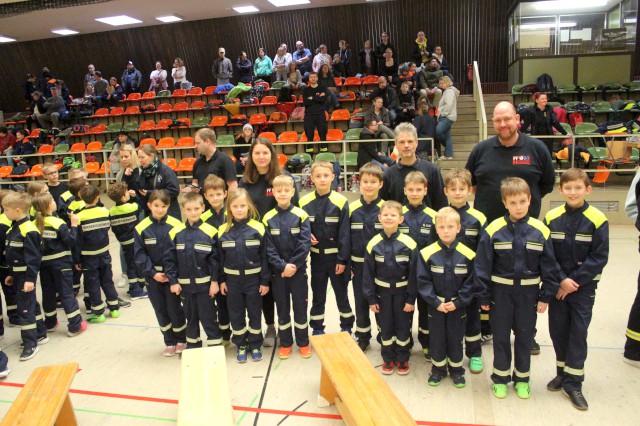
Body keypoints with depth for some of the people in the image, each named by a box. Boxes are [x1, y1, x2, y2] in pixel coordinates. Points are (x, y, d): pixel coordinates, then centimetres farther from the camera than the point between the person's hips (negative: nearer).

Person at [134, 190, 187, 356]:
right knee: (160, 311, 12)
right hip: (153, 276, 2)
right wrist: (152, 273, -10)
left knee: (174, 308, 5)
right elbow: (140, 254, -4)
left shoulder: (175, 225, -11)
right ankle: (170, 342, 27)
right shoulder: (141, 228, -8)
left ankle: (181, 340, 25)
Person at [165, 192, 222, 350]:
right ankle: (192, 345, 34)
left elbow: (215, 259, -7)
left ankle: (215, 346, 18)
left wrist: (214, 281, -8)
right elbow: (169, 259, 0)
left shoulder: (210, 232, -11)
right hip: (185, 284, 3)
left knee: (208, 317, 5)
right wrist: (173, 281, -2)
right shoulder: (175, 233, -4)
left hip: (204, 283, -3)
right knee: (191, 317, 18)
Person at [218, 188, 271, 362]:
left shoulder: (258, 228, -9)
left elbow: (264, 256, -6)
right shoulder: (223, 230, -4)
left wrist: (265, 281, -6)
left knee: (255, 313, 11)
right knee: (236, 315, 13)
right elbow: (220, 257, 3)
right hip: (232, 280, 2)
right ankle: (241, 346, 30)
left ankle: (255, 345, 28)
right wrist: (221, 280, 2)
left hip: (253, 279, -2)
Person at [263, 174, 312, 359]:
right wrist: (282, 266, -15)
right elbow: (269, 248, -6)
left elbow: (305, 244, -10)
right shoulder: (268, 218, -3)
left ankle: (303, 342, 24)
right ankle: (285, 343, 26)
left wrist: (294, 265, -16)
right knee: (282, 307, 11)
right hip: (278, 271, 1)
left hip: (298, 270, -1)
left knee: (300, 306, 8)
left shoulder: (301, 215, -6)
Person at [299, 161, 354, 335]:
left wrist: (343, 259, -13)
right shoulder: (305, 202, -2)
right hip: (316, 256, 3)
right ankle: (317, 329, 29)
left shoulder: (340, 202, -12)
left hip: (336, 256, -2)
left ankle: (346, 328, 29)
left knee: (341, 294, 13)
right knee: (318, 295, 15)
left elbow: (344, 233, -11)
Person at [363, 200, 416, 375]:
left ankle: (402, 359, 31)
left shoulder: (408, 244, -15)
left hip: (402, 292, -1)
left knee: (403, 326, 11)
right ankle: (388, 359, 31)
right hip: (382, 292, 1)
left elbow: (413, 273, -9)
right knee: (385, 326, 13)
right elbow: (368, 273, -4)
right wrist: (371, 298, -3)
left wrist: (411, 299, -8)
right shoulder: (374, 244, -10)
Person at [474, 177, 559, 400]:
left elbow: (549, 266, 1)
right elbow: (482, 265, -7)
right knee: (500, 335, 11)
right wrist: (484, 296, -5)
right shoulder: (493, 230, -12)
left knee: (525, 335, 14)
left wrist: (546, 296, 1)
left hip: (528, 291, 1)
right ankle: (500, 378, 28)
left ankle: (522, 378, 33)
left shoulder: (540, 231, -7)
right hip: (501, 291, -1)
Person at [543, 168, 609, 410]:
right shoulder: (551, 218, -4)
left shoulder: (597, 220, -10)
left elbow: (599, 257, -9)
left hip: (583, 286, -2)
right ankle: (562, 374, 30)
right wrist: (561, 279, -12)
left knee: (578, 331, 2)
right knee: (557, 329, 10)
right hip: (557, 285, 2)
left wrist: (574, 280, -13)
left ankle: (573, 383, 13)